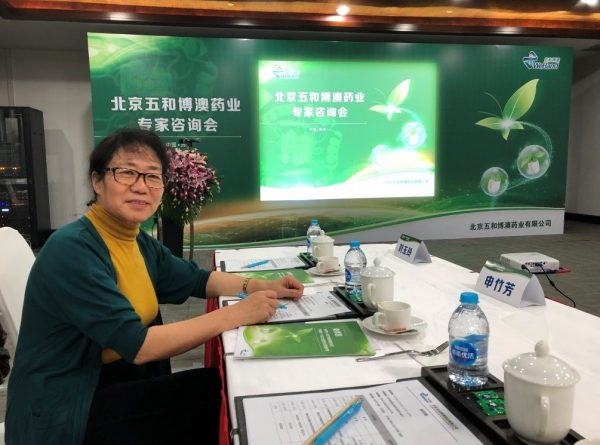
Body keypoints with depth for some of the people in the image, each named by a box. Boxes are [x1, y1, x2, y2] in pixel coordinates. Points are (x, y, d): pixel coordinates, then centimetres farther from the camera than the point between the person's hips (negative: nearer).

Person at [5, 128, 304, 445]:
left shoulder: (140, 242, 2)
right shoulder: (71, 250, -23)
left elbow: (197, 279, 14)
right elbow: (138, 346, -27)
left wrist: (259, 287, -3)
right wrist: (237, 314, -25)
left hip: (122, 379, 7)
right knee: (221, 392, -15)